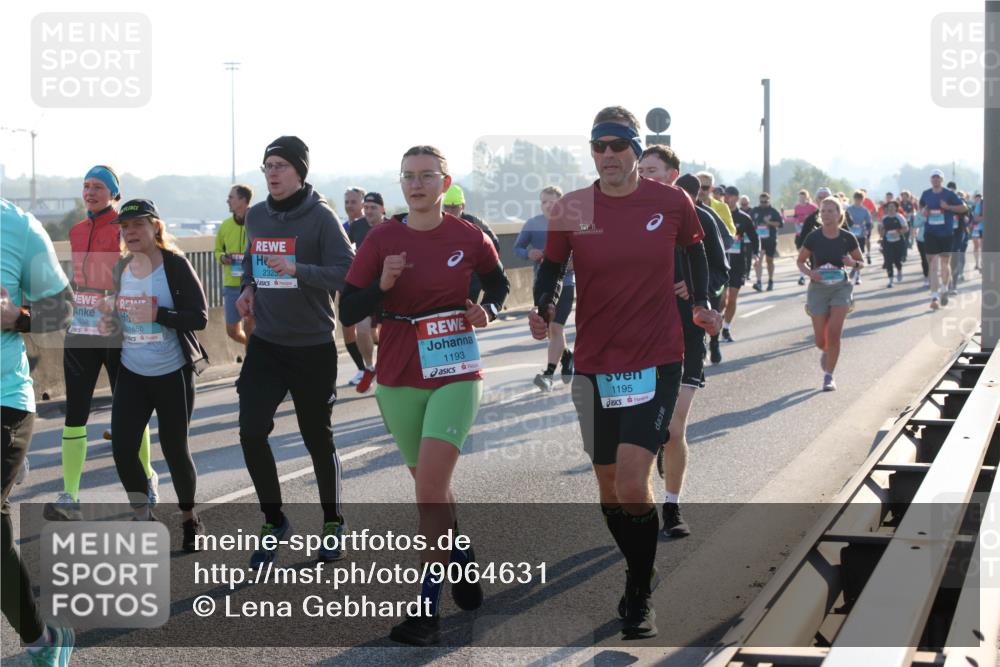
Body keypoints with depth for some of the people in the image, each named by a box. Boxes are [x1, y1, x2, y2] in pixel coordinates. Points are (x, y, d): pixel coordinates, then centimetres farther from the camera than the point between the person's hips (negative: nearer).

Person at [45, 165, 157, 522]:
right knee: (74, 413, -2)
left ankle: (146, 479, 28)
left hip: (118, 332, -5)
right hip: (80, 332, 5)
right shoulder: (76, 231, 11)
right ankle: (69, 496, -2)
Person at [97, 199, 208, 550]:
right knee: (122, 449, -5)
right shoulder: (121, 268, 5)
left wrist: (157, 315, -30)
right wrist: (109, 321, -1)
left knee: (174, 448, 5)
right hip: (131, 375, 5)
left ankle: (190, 519, 29)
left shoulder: (175, 264, -13)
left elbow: (199, 317, -18)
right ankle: (144, 519, 15)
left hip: (172, 375, -5)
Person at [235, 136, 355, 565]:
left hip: (313, 348, -4)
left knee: (318, 440, 8)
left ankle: (333, 525, 28)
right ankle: (274, 521, 10)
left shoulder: (320, 217, -12)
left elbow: (346, 273, -19)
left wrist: (296, 270, -31)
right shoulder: (255, 216, 5)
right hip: (265, 344, 4)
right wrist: (249, 287, 4)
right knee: (251, 432, -9)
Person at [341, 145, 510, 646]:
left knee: (430, 484, -16)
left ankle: (427, 609, -11)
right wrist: (382, 285, -21)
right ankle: (463, 562, 43)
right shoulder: (382, 239, -3)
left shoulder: (468, 238, -4)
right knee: (430, 484, 16)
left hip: (455, 373, -3)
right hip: (399, 376, 3)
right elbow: (348, 311, -3)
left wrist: (486, 310, -5)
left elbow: (498, 284, 16)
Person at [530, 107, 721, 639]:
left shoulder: (672, 203, -5)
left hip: (657, 361, -2)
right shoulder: (570, 210, -4)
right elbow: (551, 268, 8)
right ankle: (639, 572, 36)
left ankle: (641, 598, -1)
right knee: (608, 485, 11)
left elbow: (694, 249, 15)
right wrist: (543, 310, -11)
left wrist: (703, 304, 7)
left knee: (632, 480, -16)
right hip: (595, 365, 3)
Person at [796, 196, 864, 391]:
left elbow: (862, 262, 8)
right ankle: (827, 352, 40)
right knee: (821, 341, 2)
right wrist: (809, 272, -16)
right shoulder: (813, 237, -6)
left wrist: (853, 263, -15)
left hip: (841, 287, 0)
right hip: (818, 288, 1)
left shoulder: (847, 238, -5)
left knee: (834, 333, -15)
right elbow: (800, 261, 4)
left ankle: (829, 376, -1)